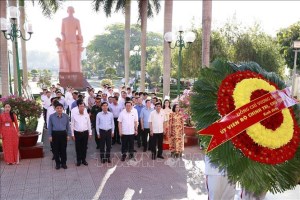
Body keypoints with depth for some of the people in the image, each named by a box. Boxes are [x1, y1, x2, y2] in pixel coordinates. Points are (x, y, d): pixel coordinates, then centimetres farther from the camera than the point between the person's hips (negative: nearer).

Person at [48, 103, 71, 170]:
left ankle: (63, 163, 22)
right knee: (56, 149, 7)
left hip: (63, 133, 0)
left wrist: (68, 135, 4)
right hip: (55, 134, 0)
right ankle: (57, 163, 22)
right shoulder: (51, 116, -3)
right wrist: (50, 136, 1)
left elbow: (68, 126, 5)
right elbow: (50, 127, 3)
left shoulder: (66, 116, -1)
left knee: (63, 149, 8)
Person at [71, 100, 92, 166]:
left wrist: (90, 133, 7)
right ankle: (78, 160, 22)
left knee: (84, 147, 11)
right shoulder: (74, 115, -6)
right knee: (78, 147, 8)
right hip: (77, 133, -2)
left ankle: (84, 159, 25)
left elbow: (89, 124, 7)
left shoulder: (87, 115, 0)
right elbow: (72, 125, -1)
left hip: (85, 133, 2)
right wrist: (73, 134, -2)